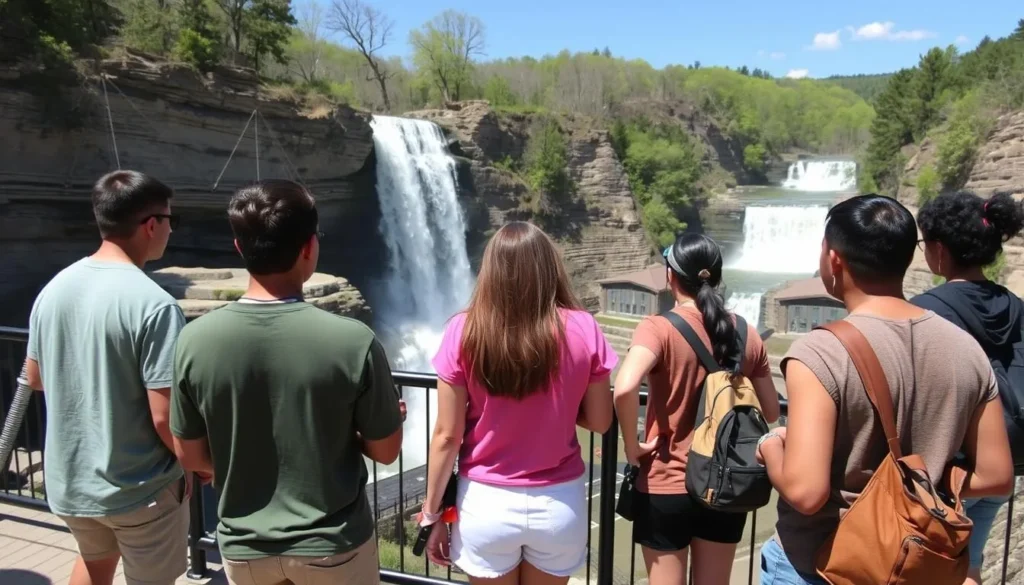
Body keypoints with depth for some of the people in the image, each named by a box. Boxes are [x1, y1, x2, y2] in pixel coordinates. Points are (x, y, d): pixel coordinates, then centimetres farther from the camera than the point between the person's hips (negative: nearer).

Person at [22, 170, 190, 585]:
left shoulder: (55, 288, -4)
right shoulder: (153, 304, -25)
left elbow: (34, 378, 10)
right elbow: (165, 418, -25)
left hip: (68, 478, 6)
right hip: (139, 488, -6)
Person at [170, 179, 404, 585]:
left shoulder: (195, 341, -14)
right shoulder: (353, 341, -22)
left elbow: (191, 457, -2)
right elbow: (385, 451, -11)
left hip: (244, 547, 3)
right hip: (331, 545, -2)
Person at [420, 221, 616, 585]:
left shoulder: (464, 332, -14)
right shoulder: (582, 329, -11)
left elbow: (447, 436, -10)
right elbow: (600, 422, -2)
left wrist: (431, 514, 1)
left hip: (486, 503, -1)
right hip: (559, 503, 1)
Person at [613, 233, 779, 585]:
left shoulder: (659, 329, -16)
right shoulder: (746, 334, -2)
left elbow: (625, 389, -33)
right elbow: (771, 413, 6)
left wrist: (632, 446, -17)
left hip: (667, 488, -4)